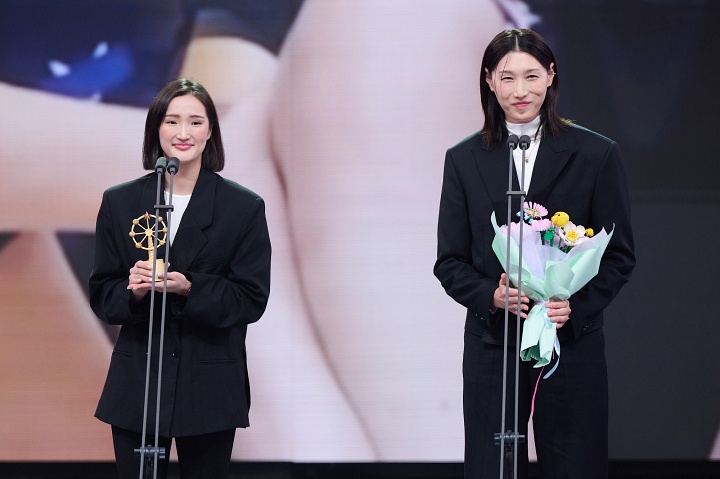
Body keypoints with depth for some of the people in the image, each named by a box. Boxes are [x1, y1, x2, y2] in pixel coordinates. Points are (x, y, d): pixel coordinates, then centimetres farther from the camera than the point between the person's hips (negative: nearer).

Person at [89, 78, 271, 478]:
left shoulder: (244, 207, 0)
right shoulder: (119, 203, 5)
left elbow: (252, 299, -5)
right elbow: (102, 295, 6)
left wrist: (188, 287, -20)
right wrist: (134, 291, -17)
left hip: (210, 388, -1)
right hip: (136, 385, 1)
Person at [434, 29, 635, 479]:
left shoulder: (597, 154, 1)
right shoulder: (465, 159, 6)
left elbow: (620, 254, 2)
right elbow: (450, 261, 6)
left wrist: (576, 306, -14)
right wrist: (492, 295, -14)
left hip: (572, 342, -1)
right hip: (491, 344, 1)